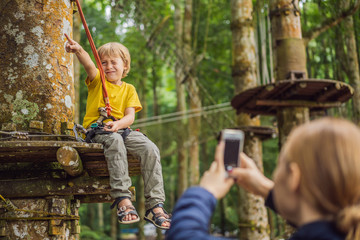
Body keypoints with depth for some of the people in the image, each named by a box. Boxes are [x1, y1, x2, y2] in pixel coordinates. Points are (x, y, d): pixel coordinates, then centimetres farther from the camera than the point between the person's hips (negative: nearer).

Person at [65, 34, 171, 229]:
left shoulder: (128, 89, 19)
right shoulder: (97, 81, 14)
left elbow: (130, 116, 5)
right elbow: (89, 65, -10)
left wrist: (118, 124, -18)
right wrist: (79, 50, -32)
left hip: (122, 129, 3)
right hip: (97, 130, -2)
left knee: (150, 149, -24)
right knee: (115, 141, -38)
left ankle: (155, 205, -24)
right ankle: (122, 199, -42)